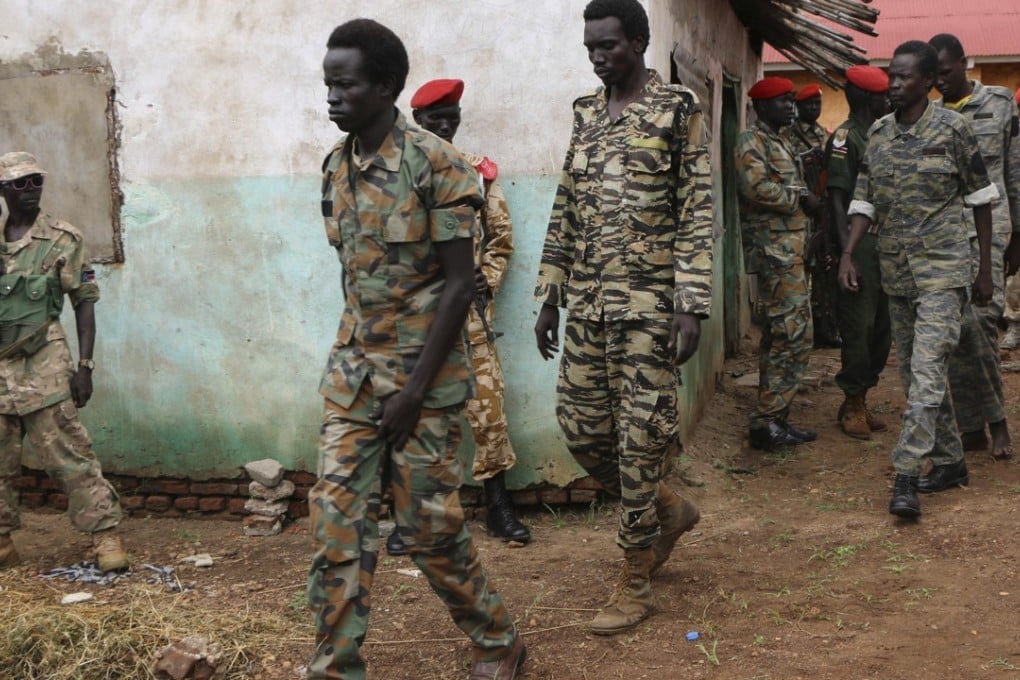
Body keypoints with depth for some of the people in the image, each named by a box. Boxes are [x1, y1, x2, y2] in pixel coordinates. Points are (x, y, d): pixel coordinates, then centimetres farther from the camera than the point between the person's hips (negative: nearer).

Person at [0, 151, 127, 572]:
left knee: (68, 457, -6)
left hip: (43, 368, -4)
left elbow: (85, 304, -1)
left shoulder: (63, 240, -1)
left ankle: (106, 537, -2)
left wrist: (84, 366, -8)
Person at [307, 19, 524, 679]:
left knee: (431, 523, 3)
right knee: (338, 516, 2)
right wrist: (356, 356, 15)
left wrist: (415, 388, -16)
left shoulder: (436, 165, -14)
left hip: (424, 373, -6)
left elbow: (460, 283, -15)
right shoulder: (337, 166, 6)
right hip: (352, 372, 6)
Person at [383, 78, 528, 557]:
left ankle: (499, 506, 15)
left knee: (487, 405, 3)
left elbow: (501, 236, 11)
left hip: (469, 308, 2)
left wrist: (486, 280, -2)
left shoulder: (479, 171, 9)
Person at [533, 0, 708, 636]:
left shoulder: (678, 110, -5)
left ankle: (636, 581, 12)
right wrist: (551, 295, 13)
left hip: (648, 303, -6)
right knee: (581, 427, 9)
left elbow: (698, 213, -9)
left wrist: (692, 307, -15)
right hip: (587, 303, 6)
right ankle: (669, 509, 33)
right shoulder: (586, 113, 13)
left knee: (639, 436, -1)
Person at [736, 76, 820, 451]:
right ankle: (766, 422, -9)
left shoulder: (777, 142, 22)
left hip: (787, 250, 10)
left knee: (779, 336, 11)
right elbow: (755, 185, -24)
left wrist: (804, 196, 4)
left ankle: (772, 419, 15)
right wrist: (800, 198, -13)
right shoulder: (752, 140, -9)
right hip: (774, 250, -10)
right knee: (794, 336, -12)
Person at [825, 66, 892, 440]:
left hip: (886, 245, 8)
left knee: (882, 326, 10)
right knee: (858, 326, -5)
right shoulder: (845, 137, -9)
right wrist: (846, 255, -20)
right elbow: (837, 199, -14)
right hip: (860, 246, -8)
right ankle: (852, 405, 6)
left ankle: (861, 400, 19)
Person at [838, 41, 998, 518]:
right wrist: (848, 255, -4)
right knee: (915, 373, 12)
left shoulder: (951, 128, -5)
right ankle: (950, 460, 26)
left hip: (942, 268, -6)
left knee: (927, 370, -14)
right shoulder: (877, 133, 8)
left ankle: (906, 476, -15)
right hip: (896, 270, 6)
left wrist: (986, 269, 0)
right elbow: (864, 201, 9)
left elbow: (980, 198, 0)